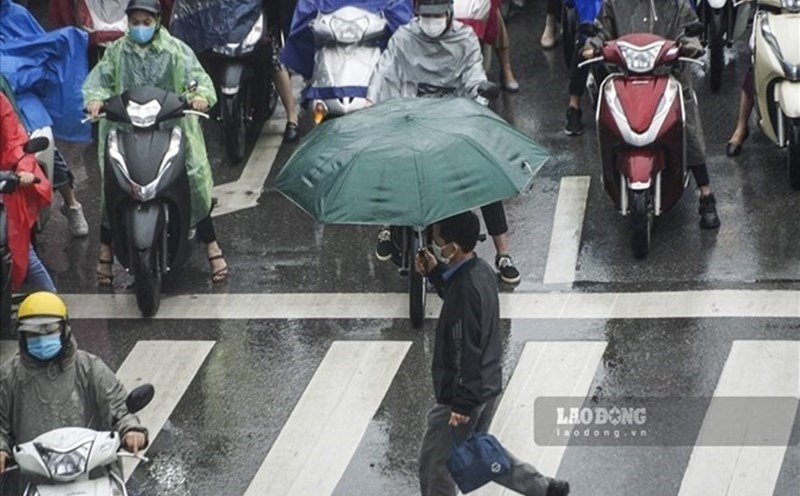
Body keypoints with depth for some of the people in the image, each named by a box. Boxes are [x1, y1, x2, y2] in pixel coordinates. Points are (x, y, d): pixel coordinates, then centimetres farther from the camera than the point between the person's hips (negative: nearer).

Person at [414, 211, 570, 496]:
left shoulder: (465, 288, -28)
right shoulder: (481, 270, 0)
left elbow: (466, 350, -27)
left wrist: (462, 404, -24)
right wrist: (435, 273, 10)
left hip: (467, 391, -10)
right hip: (489, 384, 10)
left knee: (434, 464, 6)